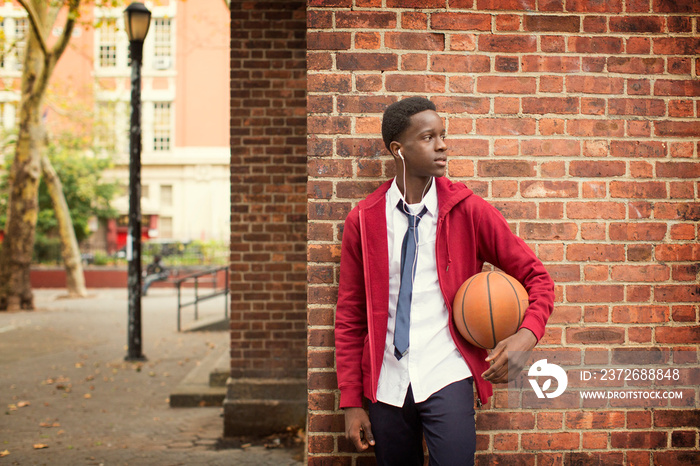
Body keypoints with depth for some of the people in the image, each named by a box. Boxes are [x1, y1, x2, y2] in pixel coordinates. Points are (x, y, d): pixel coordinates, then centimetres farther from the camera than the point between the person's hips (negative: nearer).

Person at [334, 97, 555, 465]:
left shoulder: (469, 211, -1)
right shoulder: (363, 220, 2)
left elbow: (536, 277, 4)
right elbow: (349, 314, 5)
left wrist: (527, 334, -16)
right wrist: (351, 403, 2)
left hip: (445, 379, -1)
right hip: (387, 383, 2)